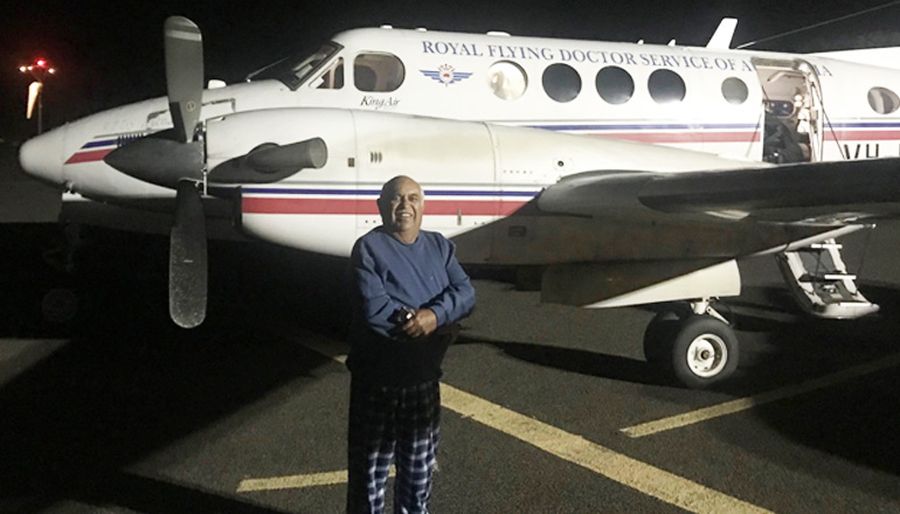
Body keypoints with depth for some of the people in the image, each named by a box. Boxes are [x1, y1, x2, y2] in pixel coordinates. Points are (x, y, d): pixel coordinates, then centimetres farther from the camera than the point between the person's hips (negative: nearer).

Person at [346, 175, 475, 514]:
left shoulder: (439, 246, 6)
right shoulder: (369, 248, -12)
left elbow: (465, 292, -6)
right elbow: (374, 310, -23)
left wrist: (435, 314, -26)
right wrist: (434, 324, -15)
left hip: (425, 379, 5)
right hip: (378, 381, -5)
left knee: (419, 468, 21)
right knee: (371, 470, 9)